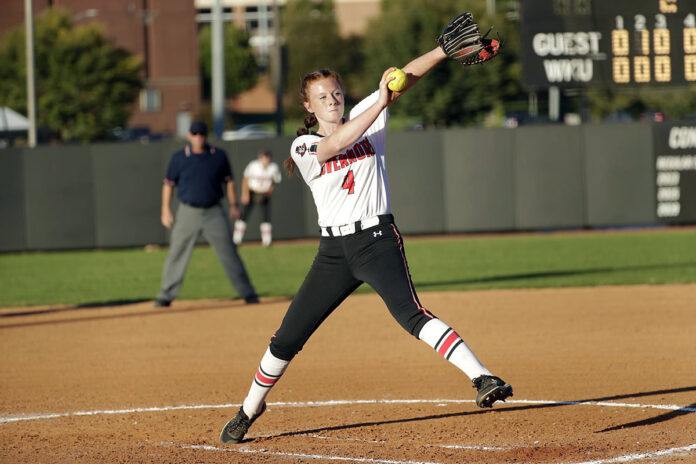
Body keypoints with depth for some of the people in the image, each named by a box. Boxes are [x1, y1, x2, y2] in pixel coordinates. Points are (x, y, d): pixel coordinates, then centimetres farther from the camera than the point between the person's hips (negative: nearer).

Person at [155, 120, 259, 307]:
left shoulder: (219, 156, 2)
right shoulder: (178, 158, -1)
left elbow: (229, 180, 10)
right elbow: (168, 184, 4)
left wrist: (233, 205, 3)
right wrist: (166, 211, -1)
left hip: (214, 212, 0)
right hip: (188, 212, 0)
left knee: (229, 252, -3)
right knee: (176, 254, 1)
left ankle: (247, 293, 1)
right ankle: (166, 296, 11)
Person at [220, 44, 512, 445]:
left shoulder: (366, 117, 5)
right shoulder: (304, 147, 1)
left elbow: (406, 77, -4)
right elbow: (337, 143, -20)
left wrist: (445, 49, -18)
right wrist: (381, 101, -27)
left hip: (378, 241, -2)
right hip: (334, 251, 2)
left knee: (411, 314, -26)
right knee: (287, 338, 6)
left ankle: (483, 378, -35)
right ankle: (250, 409, 25)